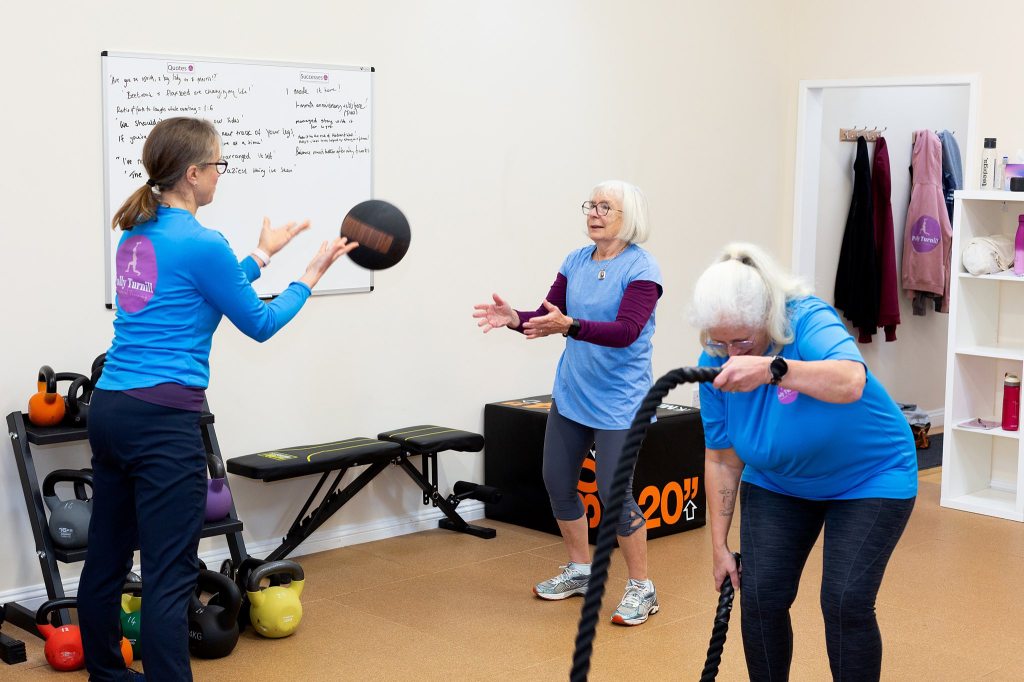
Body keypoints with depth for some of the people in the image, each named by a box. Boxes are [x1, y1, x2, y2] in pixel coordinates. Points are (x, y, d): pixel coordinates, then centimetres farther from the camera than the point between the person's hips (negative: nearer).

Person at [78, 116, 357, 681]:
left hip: (109, 409, 9)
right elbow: (259, 323, -1)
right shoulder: (200, 243, -12)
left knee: (106, 557, 18)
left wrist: (261, 256, 31)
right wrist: (311, 275, 12)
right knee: (170, 575, -5)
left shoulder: (136, 235, 12)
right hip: (163, 422, -9)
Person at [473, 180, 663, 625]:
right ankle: (580, 571, 30)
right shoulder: (576, 262, 4)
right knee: (557, 482, 10)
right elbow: (548, 317, 4)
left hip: (617, 400, -7)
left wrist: (569, 326, -39)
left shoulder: (641, 268, -14)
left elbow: (625, 331, -26)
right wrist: (515, 318, -17)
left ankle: (642, 588, 10)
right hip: (571, 393, 7)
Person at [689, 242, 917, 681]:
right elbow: (722, 459, -6)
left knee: (846, 602, -14)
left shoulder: (810, 322, -29)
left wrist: (771, 369, -64)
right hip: (777, 483, 5)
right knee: (760, 597, -5)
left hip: (869, 477, -4)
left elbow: (850, 382, -50)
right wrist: (719, 544, -4)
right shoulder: (716, 363, -15)